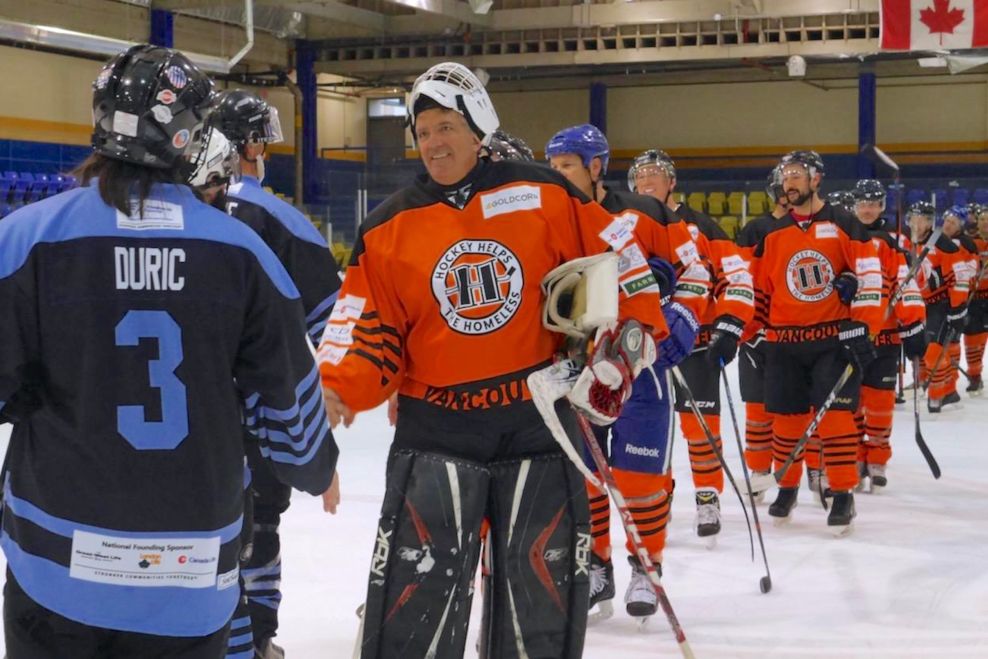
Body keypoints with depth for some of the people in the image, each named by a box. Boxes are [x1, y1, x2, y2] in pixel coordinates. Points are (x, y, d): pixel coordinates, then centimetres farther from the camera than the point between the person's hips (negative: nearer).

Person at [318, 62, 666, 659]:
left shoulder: (543, 196, -2)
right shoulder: (390, 227, 2)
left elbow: (617, 261, 3)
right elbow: (374, 336, 1)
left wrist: (626, 343, -4)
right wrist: (338, 389, -15)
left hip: (538, 420, 0)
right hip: (436, 428, 0)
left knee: (545, 585, 9)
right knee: (417, 588, -4)